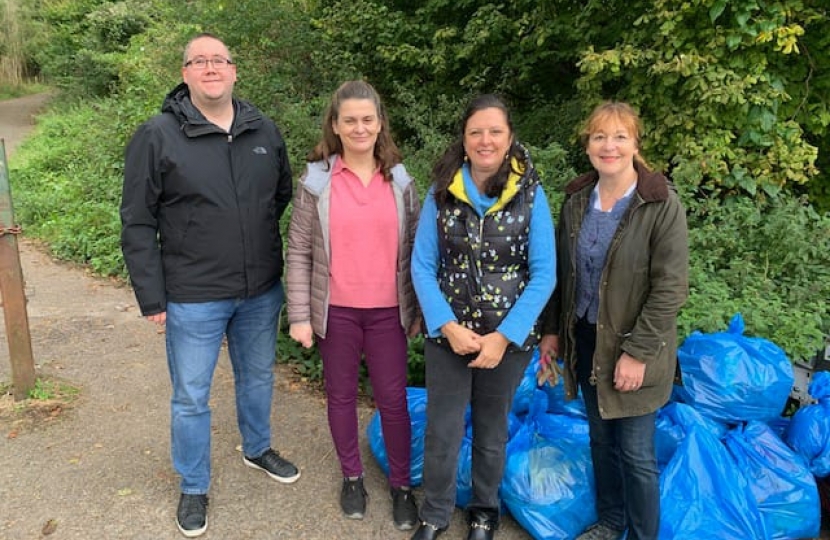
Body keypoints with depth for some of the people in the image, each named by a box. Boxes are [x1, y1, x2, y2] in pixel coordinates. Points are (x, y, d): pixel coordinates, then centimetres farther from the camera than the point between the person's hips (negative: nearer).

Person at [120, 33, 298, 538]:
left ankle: (258, 449, 48)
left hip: (261, 291, 4)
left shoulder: (265, 131, 2)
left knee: (258, 377, 22)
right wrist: (152, 297, -9)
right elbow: (138, 223, -8)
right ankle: (194, 488, 32)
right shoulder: (157, 136, -10)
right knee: (191, 397, 10)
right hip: (193, 298, -3)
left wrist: (274, 263, 8)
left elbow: (284, 197, 13)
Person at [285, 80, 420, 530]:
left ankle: (401, 485, 27)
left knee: (393, 400, 8)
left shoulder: (399, 180, 1)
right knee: (341, 396, 14)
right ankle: (352, 476, 35)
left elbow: (413, 248, 7)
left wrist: (418, 309, 7)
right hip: (336, 311, 0)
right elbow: (298, 252, -2)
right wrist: (299, 315, -5)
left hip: (388, 311, 1)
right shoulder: (316, 180, -5)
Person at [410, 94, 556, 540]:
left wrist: (504, 336, -15)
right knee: (442, 430, 8)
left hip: (509, 336, 0)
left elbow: (543, 274, -9)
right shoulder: (442, 191, -4)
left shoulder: (530, 194, -8)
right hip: (448, 333, 1)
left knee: (492, 431, 17)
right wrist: (447, 325, -14)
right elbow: (422, 265, -4)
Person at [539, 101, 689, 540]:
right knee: (600, 439, 19)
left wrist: (637, 353, -18)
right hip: (585, 338, 5)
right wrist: (551, 329, 10)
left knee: (635, 451, 5)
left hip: (632, 345, -5)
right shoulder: (576, 199, 2)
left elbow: (669, 289, -16)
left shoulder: (662, 205, -15)